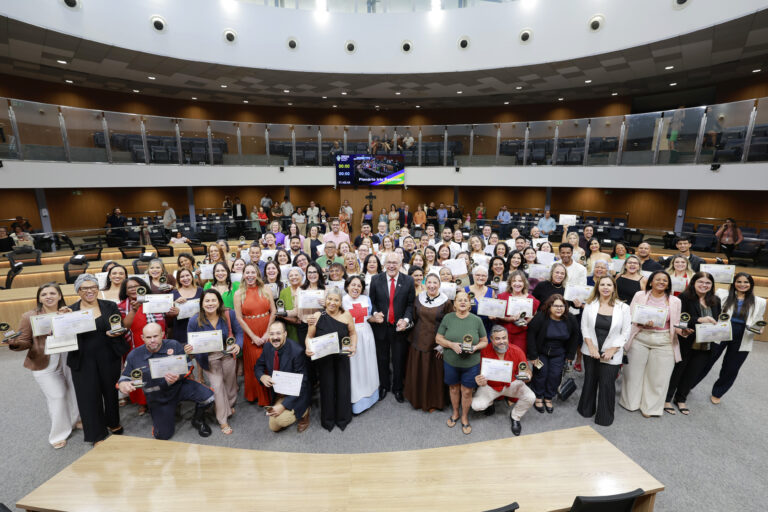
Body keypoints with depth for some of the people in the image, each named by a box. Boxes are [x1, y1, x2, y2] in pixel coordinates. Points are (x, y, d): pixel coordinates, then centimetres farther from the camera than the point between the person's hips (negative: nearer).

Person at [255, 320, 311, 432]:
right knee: (274, 427, 6)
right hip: (277, 394, 6)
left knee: (281, 420, -26)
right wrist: (262, 376, -16)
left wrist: (283, 405, -29)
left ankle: (304, 411, 5)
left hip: (295, 394, -6)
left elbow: (301, 383, -24)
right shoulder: (268, 346, -8)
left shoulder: (297, 351, -28)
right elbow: (259, 366, 9)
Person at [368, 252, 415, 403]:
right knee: (382, 360, 16)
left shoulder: (408, 281, -4)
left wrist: (406, 320, -16)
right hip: (381, 326, 1)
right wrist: (375, 314, -15)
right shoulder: (375, 279, -2)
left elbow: (410, 304, -2)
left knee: (399, 361, 13)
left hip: (399, 327, -1)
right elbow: (372, 301, 3)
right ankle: (384, 386, 38)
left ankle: (398, 388, 34)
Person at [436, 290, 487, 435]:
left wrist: (475, 348, -18)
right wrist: (452, 345, -19)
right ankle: (455, 413, 43)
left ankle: (465, 418, 35)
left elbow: (484, 341, 2)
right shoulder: (448, 318, -7)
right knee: (453, 388, 18)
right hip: (450, 362, 1)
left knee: (467, 391, 11)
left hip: (471, 363, 0)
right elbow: (438, 338, -3)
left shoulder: (476, 320, -6)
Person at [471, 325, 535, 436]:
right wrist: (479, 381, -42)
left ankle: (515, 417, 11)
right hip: (490, 385, -1)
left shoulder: (517, 351, -18)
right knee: (476, 405, -21)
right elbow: (479, 372, -18)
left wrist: (526, 376, -35)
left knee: (530, 397, -22)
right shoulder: (484, 351, -24)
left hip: (512, 384, 2)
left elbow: (527, 370, -9)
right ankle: (490, 403, 20)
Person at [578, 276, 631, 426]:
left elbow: (625, 332, -4)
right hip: (591, 351, 2)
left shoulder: (623, 307, -6)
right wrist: (591, 347, -8)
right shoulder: (590, 304, -3)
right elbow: (585, 327, 0)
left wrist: (612, 350, -9)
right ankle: (586, 409, 33)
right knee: (590, 380, 14)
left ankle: (605, 416, 22)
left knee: (607, 384, 2)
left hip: (611, 354, -1)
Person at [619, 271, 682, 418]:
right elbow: (632, 316, 0)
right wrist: (643, 323, -18)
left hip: (663, 342, 1)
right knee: (634, 371, 6)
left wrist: (682, 331, -11)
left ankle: (650, 407, 24)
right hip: (640, 338, -1)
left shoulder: (674, 301, 7)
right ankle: (630, 402, 26)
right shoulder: (639, 296, 3)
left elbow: (675, 325, 10)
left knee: (658, 375, 5)